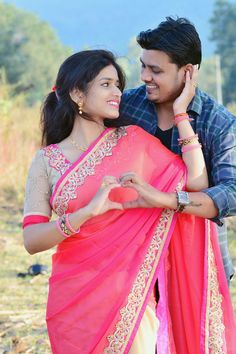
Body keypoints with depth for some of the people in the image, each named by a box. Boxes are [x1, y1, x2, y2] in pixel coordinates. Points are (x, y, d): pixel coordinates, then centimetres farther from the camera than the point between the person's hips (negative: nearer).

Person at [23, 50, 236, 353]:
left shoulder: (133, 142, 2)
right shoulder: (47, 160, 0)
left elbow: (196, 181, -7)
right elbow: (31, 240, -9)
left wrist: (181, 112, -5)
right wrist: (87, 212, -24)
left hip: (131, 294, 0)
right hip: (75, 301, 0)